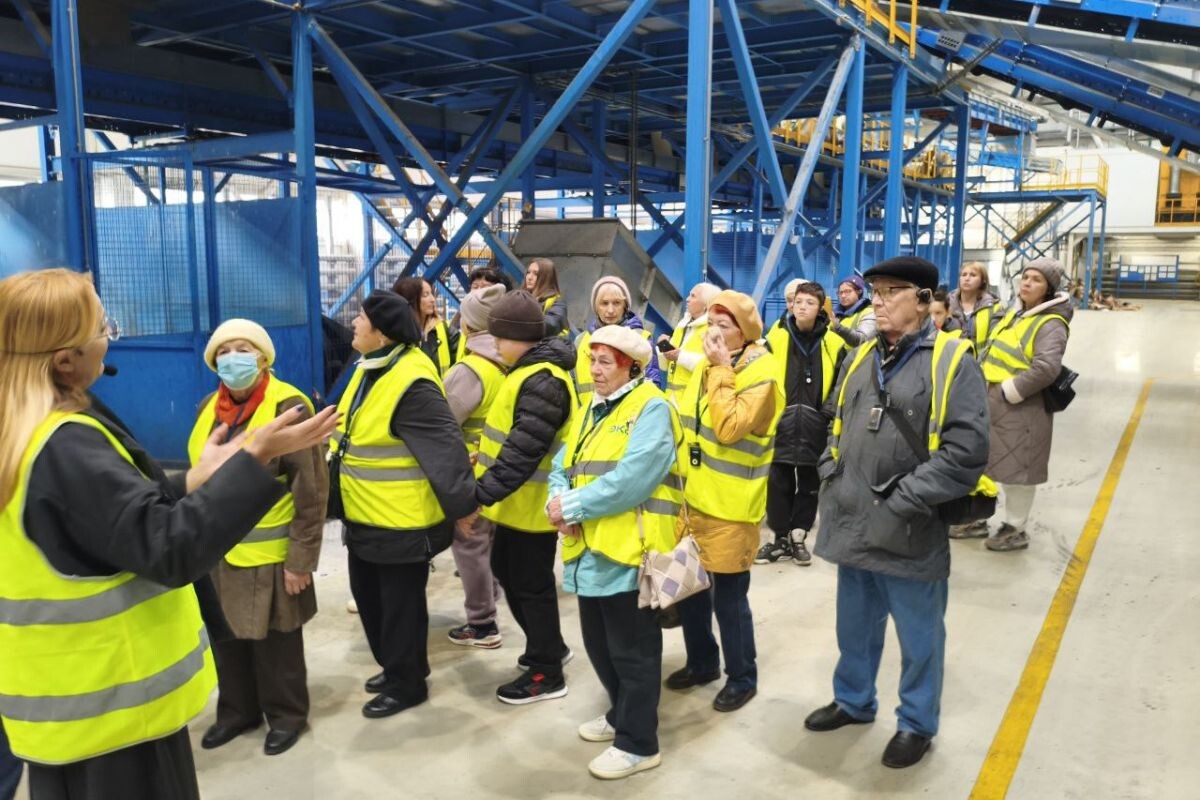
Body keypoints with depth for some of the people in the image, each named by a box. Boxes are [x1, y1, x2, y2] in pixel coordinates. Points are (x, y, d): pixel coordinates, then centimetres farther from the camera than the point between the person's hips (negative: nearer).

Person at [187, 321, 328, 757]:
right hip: (217, 552, 6)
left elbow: (311, 490, -15)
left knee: (274, 641, 8)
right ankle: (236, 710, 37)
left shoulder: (288, 408, -14)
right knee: (226, 636, 17)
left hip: (269, 554, -6)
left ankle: (285, 715, 28)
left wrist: (301, 558, -15)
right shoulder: (209, 408, 7)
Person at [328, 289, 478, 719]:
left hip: (400, 520, -10)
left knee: (400, 604, 7)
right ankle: (393, 666, 40)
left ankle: (406, 683, 25)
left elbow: (444, 446, -26)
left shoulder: (411, 383, -25)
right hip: (364, 515, 10)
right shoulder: (372, 369, 7)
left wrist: (461, 505, -24)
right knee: (368, 596, 22)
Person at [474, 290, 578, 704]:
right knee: (507, 571, 21)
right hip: (517, 501, 10)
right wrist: (487, 458, 18)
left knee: (531, 584, 2)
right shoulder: (531, 372, 9)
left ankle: (546, 672, 19)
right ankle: (549, 646, 36)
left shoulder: (543, 381, -24)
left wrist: (482, 492, -29)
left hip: (532, 504, -10)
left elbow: (524, 450, -29)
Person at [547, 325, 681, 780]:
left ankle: (638, 743, 18)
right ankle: (622, 715, 40)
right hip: (590, 547, 9)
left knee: (632, 650, 3)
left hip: (629, 550, -8)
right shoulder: (591, 410, 17)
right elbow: (563, 466, 13)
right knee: (599, 645, 20)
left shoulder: (651, 409, -11)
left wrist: (573, 505, -18)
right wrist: (559, 501, -9)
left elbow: (631, 479, -23)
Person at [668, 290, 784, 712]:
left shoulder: (761, 372, -15)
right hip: (695, 496, 8)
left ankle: (742, 677, 22)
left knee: (728, 595, 2)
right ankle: (701, 661, 36)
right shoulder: (708, 365, 10)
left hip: (730, 506, -8)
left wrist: (721, 370, -23)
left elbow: (730, 428, -29)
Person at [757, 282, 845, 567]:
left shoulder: (833, 343, 0)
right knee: (779, 484, 6)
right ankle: (780, 538, 19)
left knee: (809, 485, 10)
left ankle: (798, 537, 24)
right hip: (780, 424, 0)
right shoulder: (775, 338, 1)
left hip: (815, 428, 0)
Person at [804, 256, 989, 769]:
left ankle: (917, 724, 33)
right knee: (855, 628, 23)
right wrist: (831, 473, 4)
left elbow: (966, 451, -19)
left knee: (918, 639, 13)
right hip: (853, 524, 6)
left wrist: (901, 501, -19)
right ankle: (853, 701, 44)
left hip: (909, 532, -6)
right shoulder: (861, 357, 9)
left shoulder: (952, 361, -12)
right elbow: (836, 423, 21)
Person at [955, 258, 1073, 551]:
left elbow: (1046, 368, -27)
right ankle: (977, 519, 30)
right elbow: (989, 351, 21)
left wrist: (1006, 392, -21)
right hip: (989, 403, 9)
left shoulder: (1051, 324, -13)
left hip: (1020, 410, -8)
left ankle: (1016, 529, 17)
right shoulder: (1014, 314, 13)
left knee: (1016, 468, 2)